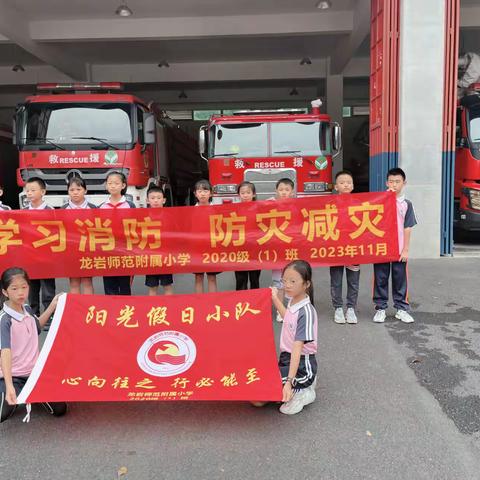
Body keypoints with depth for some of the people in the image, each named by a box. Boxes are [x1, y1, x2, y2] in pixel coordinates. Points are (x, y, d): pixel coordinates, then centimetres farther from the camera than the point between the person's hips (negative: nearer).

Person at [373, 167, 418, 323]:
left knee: (400, 280, 8)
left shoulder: (406, 204, 2)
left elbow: (407, 228, 1)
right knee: (380, 279, 6)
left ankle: (401, 308, 19)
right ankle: (380, 308, 17)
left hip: (399, 249, 0)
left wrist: (405, 250, -3)